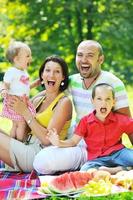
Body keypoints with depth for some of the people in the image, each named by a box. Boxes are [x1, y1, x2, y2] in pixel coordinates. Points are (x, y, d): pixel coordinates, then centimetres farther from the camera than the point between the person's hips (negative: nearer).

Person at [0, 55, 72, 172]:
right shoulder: (38, 100, 15)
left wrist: (26, 112, -12)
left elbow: (47, 139, -16)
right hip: (28, 148, 8)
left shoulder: (64, 102, -8)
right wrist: (19, 108, 0)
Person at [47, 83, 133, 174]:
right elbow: (74, 141, 4)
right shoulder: (86, 121, 4)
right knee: (85, 170, -35)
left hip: (117, 153, -1)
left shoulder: (121, 120, 4)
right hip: (97, 159, 1)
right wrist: (59, 143, -13)